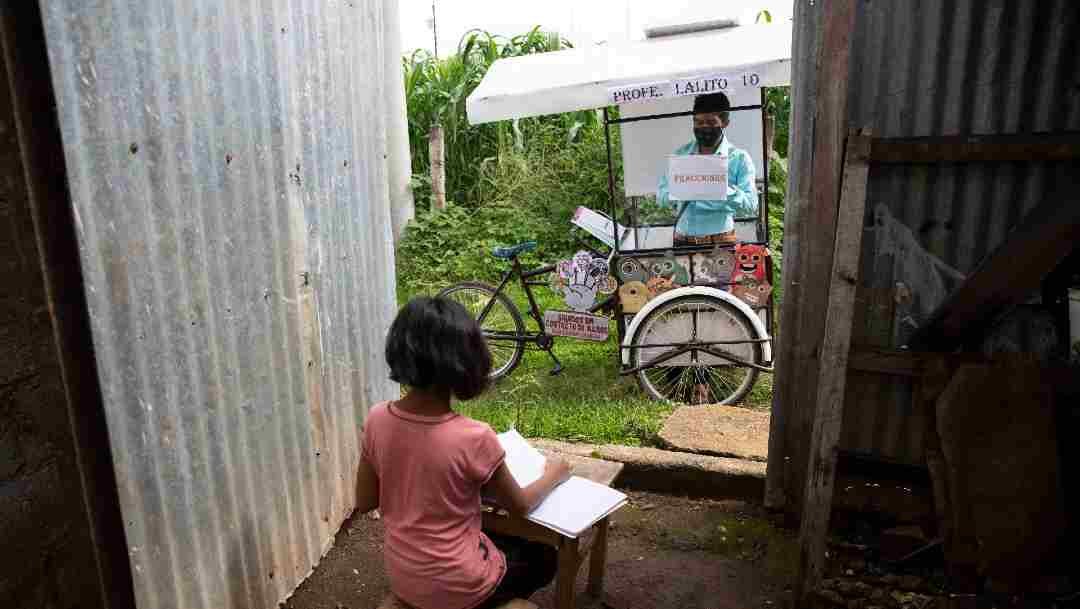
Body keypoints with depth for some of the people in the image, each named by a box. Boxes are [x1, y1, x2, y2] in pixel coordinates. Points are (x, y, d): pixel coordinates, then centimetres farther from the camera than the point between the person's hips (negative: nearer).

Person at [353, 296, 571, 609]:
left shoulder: (377, 419, -13)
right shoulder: (474, 437, -27)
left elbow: (364, 502, 0)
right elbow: (520, 505, -9)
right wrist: (554, 474, 9)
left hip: (401, 577, 5)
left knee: (496, 536, 31)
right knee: (543, 558, 23)